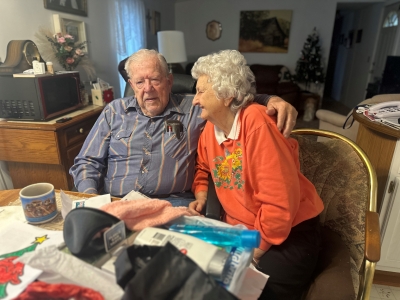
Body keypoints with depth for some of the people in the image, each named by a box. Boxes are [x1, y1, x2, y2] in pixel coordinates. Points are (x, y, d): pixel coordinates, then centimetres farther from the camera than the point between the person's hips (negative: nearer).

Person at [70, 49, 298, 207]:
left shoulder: (193, 108, 5)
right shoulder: (114, 111, 10)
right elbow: (87, 162, 11)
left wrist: (273, 100, -18)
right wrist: (91, 201, -7)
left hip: (173, 203, 0)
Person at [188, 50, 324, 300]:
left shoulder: (257, 123, -24)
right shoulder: (210, 128, 1)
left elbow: (280, 204, -25)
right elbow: (203, 168, 20)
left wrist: (254, 253, -16)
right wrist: (201, 197, 2)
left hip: (288, 235, -6)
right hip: (239, 230, 6)